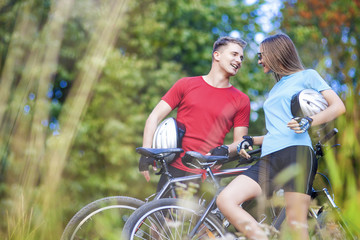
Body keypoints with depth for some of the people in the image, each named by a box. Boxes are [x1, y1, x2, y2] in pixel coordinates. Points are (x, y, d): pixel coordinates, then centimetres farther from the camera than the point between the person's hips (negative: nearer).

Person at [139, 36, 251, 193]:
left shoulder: (241, 100, 8)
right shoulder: (186, 84, 7)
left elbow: (240, 141, 8)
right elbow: (155, 117, 5)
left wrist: (225, 150, -15)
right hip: (175, 171, 0)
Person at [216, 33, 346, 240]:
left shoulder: (307, 75, 15)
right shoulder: (275, 90, 34)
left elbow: (338, 106, 3)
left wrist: (309, 121, -13)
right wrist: (250, 140, 18)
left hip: (296, 153, -6)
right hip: (268, 159, 6)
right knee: (225, 199, -17)